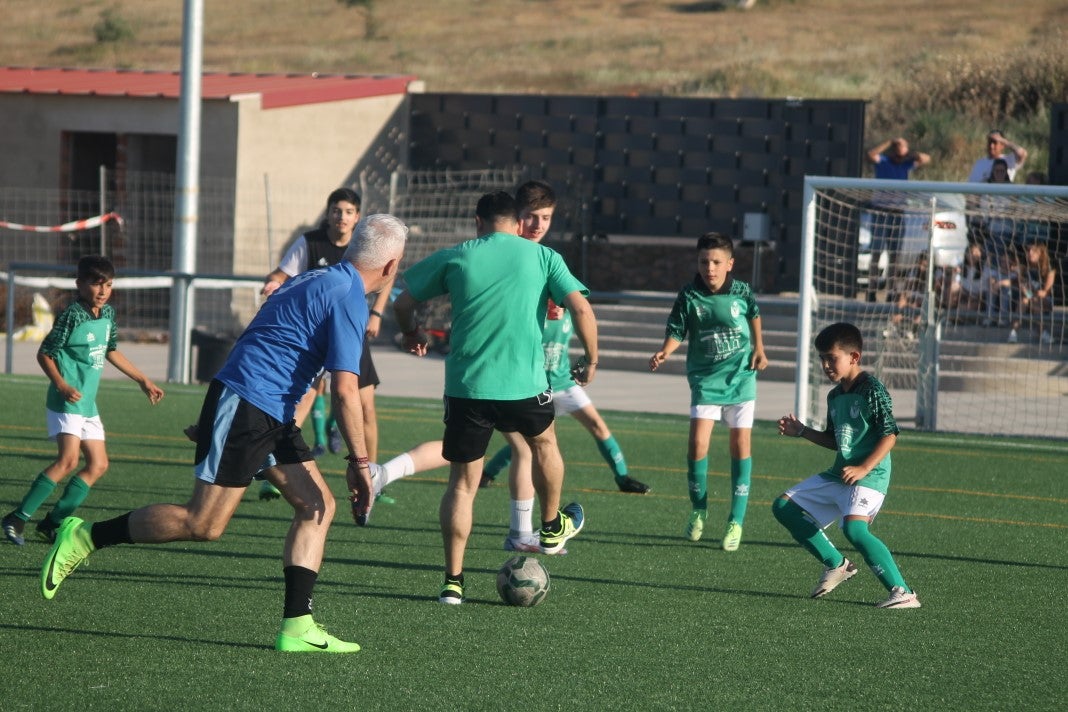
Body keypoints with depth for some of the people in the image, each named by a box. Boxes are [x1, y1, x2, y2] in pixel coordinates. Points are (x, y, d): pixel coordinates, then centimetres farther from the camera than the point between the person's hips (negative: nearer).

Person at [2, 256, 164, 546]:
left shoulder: (108, 313, 9)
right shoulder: (72, 315, -14)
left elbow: (111, 351, 25)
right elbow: (44, 354, -11)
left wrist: (143, 380, 28)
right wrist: (62, 385, -24)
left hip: (87, 403, 9)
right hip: (66, 401, -9)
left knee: (98, 465, 7)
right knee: (68, 460, -21)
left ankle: (52, 523, 9)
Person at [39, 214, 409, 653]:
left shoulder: (321, 280, 17)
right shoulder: (348, 300, -14)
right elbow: (345, 390, -19)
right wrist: (359, 461, -13)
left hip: (271, 417, 10)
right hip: (243, 406, -10)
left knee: (316, 507, 4)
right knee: (204, 525, -9)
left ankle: (296, 628, 1)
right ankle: (84, 538, 1)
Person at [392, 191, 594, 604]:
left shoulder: (455, 258, 5)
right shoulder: (542, 257, 4)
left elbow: (403, 302, 11)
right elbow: (581, 308, -5)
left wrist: (411, 333, 32)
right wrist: (591, 360, 9)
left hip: (465, 386, 0)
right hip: (523, 384, 0)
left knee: (462, 484, 8)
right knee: (544, 442, 31)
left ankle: (453, 581, 4)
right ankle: (552, 529, 48)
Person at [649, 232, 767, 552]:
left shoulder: (742, 292, -8)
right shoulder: (689, 296, -11)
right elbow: (677, 331, -9)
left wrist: (759, 348, 10)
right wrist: (664, 352, -27)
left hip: (740, 376, 1)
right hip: (705, 379, -1)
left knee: (741, 445, 1)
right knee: (697, 443, -12)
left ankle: (736, 522, 9)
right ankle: (698, 511, 11)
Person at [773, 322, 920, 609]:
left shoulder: (872, 390, -12)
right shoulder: (835, 396, 14)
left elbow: (890, 434, -17)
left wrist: (863, 469, -24)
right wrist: (801, 431, 13)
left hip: (870, 476, -10)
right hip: (838, 475, 10)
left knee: (854, 528, -32)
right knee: (783, 507, 9)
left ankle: (902, 592, -29)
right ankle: (836, 564, 15)